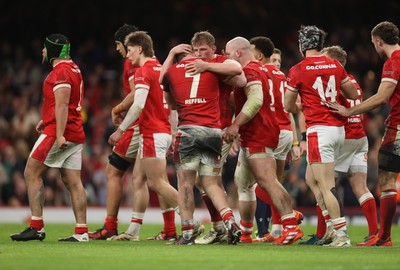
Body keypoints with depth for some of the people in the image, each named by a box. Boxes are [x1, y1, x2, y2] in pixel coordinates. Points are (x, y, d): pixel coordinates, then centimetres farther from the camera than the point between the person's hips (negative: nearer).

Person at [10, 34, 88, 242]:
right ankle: (81, 231, -1)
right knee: (72, 182, 5)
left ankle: (36, 227, -7)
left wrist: (59, 134, -26)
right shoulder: (72, 68, 19)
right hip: (76, 134, 9)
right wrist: (48, 120, 24)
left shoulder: (60, 72, -12)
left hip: (60, 131, -9)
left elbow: (62, 105, -21)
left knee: (32, 173, -3)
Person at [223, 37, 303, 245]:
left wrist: (235, 125, -28)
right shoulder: (259, 69, 21)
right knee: (242, 183, 18)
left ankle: (291, 227, -30)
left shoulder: (249, 71, -11)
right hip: (253, 137, 11)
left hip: (258, 135, -11)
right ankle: (245, 234, 25)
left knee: (267, 181, -20)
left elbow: (255, 100, -25)